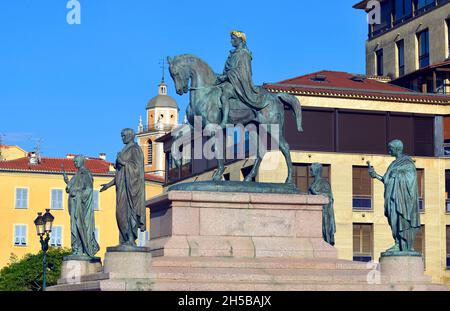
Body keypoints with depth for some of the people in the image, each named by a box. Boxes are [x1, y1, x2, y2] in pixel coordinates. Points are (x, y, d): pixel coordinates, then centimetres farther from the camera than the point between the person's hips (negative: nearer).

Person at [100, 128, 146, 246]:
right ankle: (126, 241, 3)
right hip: (123, 186, 10)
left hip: (130, 184, -10)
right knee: (123, 213, 4)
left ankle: (131, 240, -16)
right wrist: (110, 184, 20)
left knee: (127, 211, -14)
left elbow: (137, 166, -17)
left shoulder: (134, 149, -6)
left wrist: (123, 163, -18)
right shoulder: (126, 150, 22)